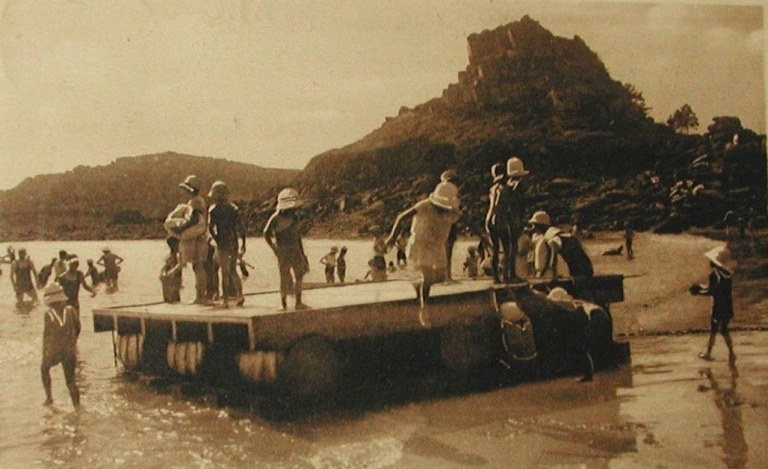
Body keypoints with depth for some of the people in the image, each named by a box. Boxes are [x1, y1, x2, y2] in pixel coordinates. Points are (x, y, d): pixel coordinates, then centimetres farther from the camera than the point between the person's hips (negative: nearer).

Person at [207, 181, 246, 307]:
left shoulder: (213, 210, -6)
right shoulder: (234, 208, 5)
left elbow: (211, 228, -14)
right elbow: (241, 227, 3)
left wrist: (217, 240, 0)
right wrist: (243, 244, 8)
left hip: (222, 244, -4)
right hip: (234, 243, 4)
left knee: (225, 273, 2)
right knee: (233, 271, 17)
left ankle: (226, 299, 3)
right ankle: (240, 295, 7)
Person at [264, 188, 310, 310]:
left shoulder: (294, 216, 5)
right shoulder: (276, 218, -13)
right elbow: (267, 233, -5)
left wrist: (302, 253, 14)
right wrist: (275, 249, -10)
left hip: (295, 249, 6)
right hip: (283, 251, -6)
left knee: (299, 275, 4)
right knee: (285, 279, -2)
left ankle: (298, 303, 13)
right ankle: (284, 306, 7)